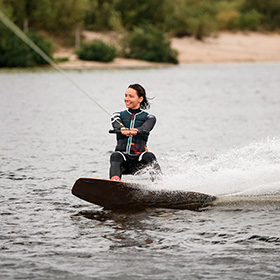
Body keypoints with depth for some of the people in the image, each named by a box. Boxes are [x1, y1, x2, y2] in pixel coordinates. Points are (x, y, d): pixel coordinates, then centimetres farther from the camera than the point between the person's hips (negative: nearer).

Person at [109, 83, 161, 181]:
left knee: (149, 156, -32)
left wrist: (136, 131, -39)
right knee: (115, 156, -32)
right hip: (123, 154, 1)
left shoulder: (149, 117, 11)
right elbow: (117, 125, -9)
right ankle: (114, 180, -56)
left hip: (139, 159, -1)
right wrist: (122, 130, -35)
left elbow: (146, 128, -14)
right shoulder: (118, 115, 16)